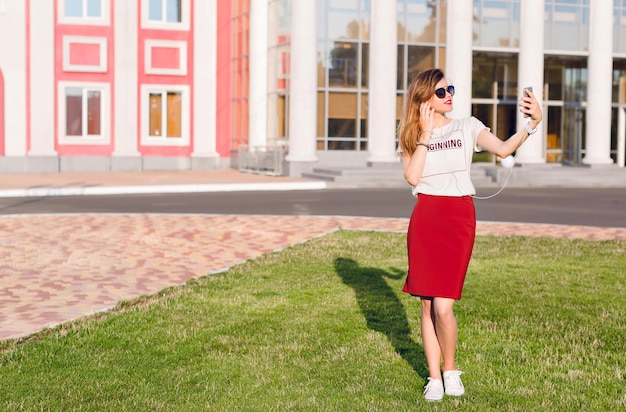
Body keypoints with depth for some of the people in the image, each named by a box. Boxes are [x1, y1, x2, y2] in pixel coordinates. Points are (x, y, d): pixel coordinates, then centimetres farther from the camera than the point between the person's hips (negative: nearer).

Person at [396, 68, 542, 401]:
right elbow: (412, 177, -9)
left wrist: (533, 123, -26)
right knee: (427, 305, 6)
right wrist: (425, 134, -8)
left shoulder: (467, 127, 4)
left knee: (443, 306, -9)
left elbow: (503, 149, -12)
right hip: (424, 219, 2)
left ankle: (451, 370, 16)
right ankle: (434, 377, 20)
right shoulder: (410, 136, 7)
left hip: (459, 218, -1)